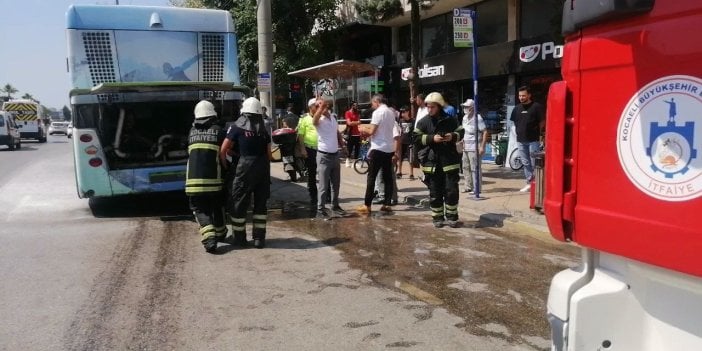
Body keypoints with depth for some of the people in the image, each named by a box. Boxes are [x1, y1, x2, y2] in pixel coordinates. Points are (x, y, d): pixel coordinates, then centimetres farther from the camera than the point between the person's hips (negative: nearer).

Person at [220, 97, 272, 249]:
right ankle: (259, 238, 15)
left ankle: (240, 238, 15)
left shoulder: (237, 126, 0)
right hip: (263, 167, 4)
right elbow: (269, 154, 11)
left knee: (239, 203, 9)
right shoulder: (263, 129, 11)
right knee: (260, 203, 14)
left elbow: (223, 150, -2)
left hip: (246, 166, -4)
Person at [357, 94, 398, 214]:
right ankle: (387, 204, 11)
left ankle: (367, 205, -1)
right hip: (389, 149, 8)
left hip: (378, 149, -7)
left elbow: (372, 131, -16)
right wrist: (368, 128, 17)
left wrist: (364, 130, 4)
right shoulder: (391, 112, 12)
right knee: (388, 177, 9)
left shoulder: (378, 112, -12)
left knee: (371, 177, -3)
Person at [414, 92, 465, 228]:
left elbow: (461, 132, 11)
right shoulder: (423, 122, 2)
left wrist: (453, 136, -11)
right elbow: (416, 139, -2)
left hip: (450, 161, 0)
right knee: (435, 192, 7)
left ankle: (451, 217, 16)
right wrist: (431, 138, -16)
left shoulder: (450, 120, 3)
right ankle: (437, 218, 19)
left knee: (452, 190, 2)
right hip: (431, 162, 0)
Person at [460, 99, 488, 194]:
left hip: (474, 148, -8)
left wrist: (482, 146, -18)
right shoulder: (465, 117, 12)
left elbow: (485, 132, -14)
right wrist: (463, 141, 10)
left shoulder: (477, 118, -12)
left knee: (474, 168, -6)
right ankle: (468, 186, 20)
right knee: (466, 167, 11)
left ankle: (476, 188, 1)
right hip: (466, 147, 8)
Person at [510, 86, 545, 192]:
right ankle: (529, 182, 19)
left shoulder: (536, 106, -6)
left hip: (533, 140, -6)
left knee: (534, 163, -4)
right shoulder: (517, 108, 11)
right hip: (521, 140, 6)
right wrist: (518, 132, 11)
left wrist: (537, 132, 2)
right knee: (525, 163, 11)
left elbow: (542, 122, -1)